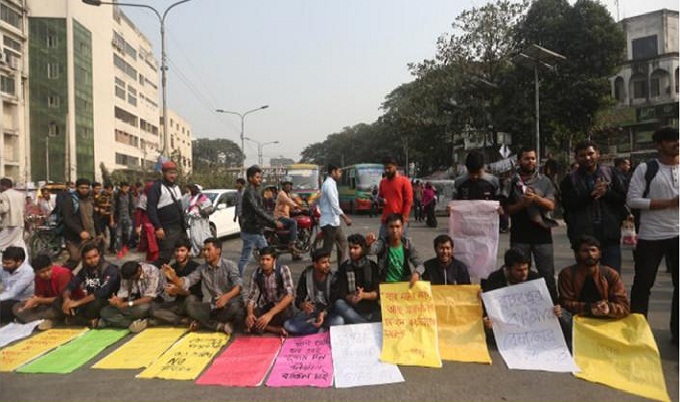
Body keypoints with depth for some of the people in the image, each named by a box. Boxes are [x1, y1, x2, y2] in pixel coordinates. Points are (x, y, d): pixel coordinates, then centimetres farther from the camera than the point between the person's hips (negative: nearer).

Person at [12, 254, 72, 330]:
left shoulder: (62, 273, -21)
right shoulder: (38, 277, -3)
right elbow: (40, 295, 4)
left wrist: (38, 300, -19)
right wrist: (34, 300, -19)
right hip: (50, 304, 7)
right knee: (17, 308, -6)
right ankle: (49, 319, -24)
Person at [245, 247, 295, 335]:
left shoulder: (283, 270, -20)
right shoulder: (256, 273, -8)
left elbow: (290, 295, -31)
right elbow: (251, 297, -8)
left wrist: (270, 314, -41)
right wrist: (249, 314, -32)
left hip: (282, 306, -3)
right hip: (265, 306, 3)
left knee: (285, 313, -37)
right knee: (249, 321, -25)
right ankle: (277, 329, -11)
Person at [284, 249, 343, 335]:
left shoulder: (332, 277, -10)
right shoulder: (305, 275, -7)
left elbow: (334, 301, -13)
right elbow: (298, 300, -7)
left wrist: (324, 313, -33)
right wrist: (302, 305, -32)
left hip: (327, 312, -2)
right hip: (310, 311, 2)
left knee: (339, 321, -34)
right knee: (287, 325, -23)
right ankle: (323, 329, -17)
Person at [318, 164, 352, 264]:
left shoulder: (330, 183, 14)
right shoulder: (329, 184, -17)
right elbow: (334, 205, -22)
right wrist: (345, 218, -20)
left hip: (334, 221, 10)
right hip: (330, 222, -10)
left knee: (342, 244, 17)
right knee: (327, 248, -4)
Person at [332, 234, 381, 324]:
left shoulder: (373, 266, 7)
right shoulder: (343, 268, 9)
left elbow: (378, 292, 1)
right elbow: (337, 293, 2)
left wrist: (364, 295, -18)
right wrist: (349, 298, -19)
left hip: (371, 306, -1)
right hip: (351, 307, 1)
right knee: (339, 303, -31)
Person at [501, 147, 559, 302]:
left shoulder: (544, 181, 8)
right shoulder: (512, 183, 8)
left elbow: (551, 205, -1)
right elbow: (507, 209, 4)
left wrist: (535, 198, -18)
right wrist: (522, 204, -13)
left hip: (542, 233, 0)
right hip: (519, 234, 0)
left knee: (547, 274, 0)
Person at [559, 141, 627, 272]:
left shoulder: (610, 173, 10)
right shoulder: (569, 179, 4)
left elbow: (623, 198, 3)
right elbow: (567, 204, -9)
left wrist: (606, 193, -14)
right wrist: (590, 193, -17)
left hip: (610, 236, 1)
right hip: (583, 237, -1)